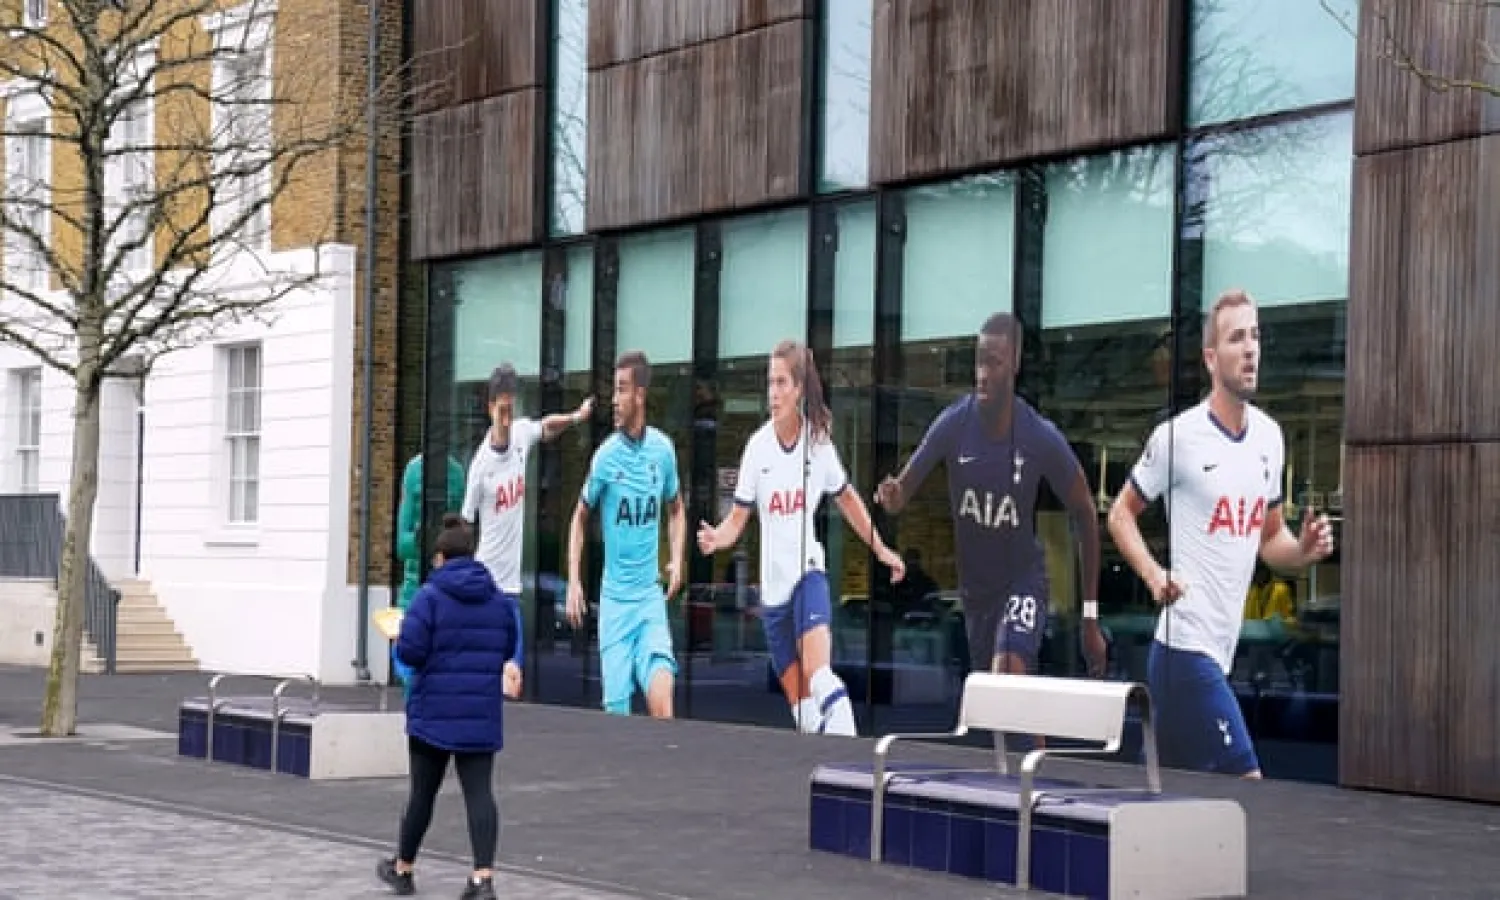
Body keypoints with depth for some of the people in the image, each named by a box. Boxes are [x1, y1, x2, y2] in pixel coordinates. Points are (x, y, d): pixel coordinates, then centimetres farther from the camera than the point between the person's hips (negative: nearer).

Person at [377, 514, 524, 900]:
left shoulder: (430, 595, -10)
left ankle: (403, 869, 28)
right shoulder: (499, 598, 6)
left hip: (434, 712, -3)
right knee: (479, 791, -1)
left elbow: (409, 651, -16)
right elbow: (511, 650, 14)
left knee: (423, 792, 10)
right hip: (482, 714, 3)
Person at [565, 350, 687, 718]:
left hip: (651, 595, 1)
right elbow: (580, 517, 8)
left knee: (660, 695, -20)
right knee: (615, 708, -1)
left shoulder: (663, 449, 1)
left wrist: (677, 560, 2)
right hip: (614, 599, -1)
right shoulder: (606, 456, -5)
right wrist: (573, 582, -2)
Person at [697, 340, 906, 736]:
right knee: (797, 697, 4)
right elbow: (738, 518, -3)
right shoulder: (758, 446, -4)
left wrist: (881, 549, 13)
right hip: (773, 584, 2)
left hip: (809, 572, -2)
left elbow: (847, 499, 12)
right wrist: (715, 538, -24)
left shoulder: (819, 440, -5)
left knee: (817, 671, -25)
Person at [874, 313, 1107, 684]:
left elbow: (1085, 513, -8)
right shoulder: (953, 424, -17)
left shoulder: (1042, 437, -21)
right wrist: (892, 496, -42)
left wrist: (1091, 616, -7)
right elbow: (903, 489, -14)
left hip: (1023, 581, -3)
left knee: (1007, 678, -27)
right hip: (973, 585, 3)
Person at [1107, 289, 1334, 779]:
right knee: (1247, 785, -13)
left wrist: (1304, 549, 0)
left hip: (1220, 652, 7)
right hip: (1185, 645, -7)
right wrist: (1154, 574, -15)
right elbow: (1121, 513, 1)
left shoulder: (1269, 435, 12)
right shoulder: (1178, 436, -9)